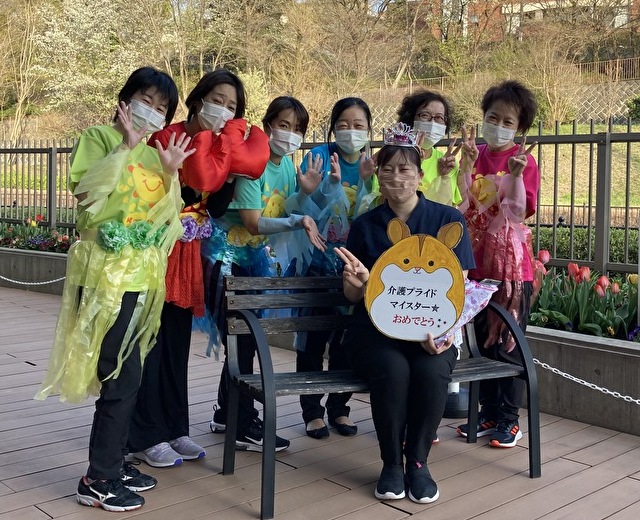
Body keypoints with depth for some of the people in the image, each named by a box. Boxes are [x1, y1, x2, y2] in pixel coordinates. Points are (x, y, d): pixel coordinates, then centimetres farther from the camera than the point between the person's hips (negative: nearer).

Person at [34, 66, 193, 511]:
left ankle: (115, 462, 25)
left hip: (142, 276, 7)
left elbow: (167, 217, 11)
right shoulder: (100, 137, -2)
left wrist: (170, 173, -1)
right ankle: (99, 480, 2)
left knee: (125, 376, 13)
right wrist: (125, 147, -18)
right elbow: (86, 191, -18)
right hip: (106, 274, -7)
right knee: (122, 378, -9)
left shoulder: (154, 153, 16)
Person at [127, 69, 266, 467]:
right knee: (152, 343, -2)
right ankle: (146, 437, 6)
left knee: (178, 344, 12)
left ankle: (175, 428, 20)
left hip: (189, 254, 7)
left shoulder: (218, 146, 10)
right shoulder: (167, 137, -10)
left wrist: (231, 175, -8)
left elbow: (215, 209, 5)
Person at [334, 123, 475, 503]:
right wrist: (359, 282, -17)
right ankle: (391, 464, -9)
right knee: (393, 370, -32)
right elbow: (353, 295, 8)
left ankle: (418, 462, -8)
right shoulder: (365, 225, 7)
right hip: (377, 329, 0)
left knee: (432, 371, -32)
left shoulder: (448, 220, 4)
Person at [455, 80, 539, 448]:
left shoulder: (524, 161, -6)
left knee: (508, 344, 1)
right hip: (478, 261, 5)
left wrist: (515, 175, -26)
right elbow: (462, 206, -3)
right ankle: (489, 413, 25)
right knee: (484, 340, 13)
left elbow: (520, 213, -14)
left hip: (512, 264, -5)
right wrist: (467, 162, -12)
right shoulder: (476, 156, 6)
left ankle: (509, 419, 13)